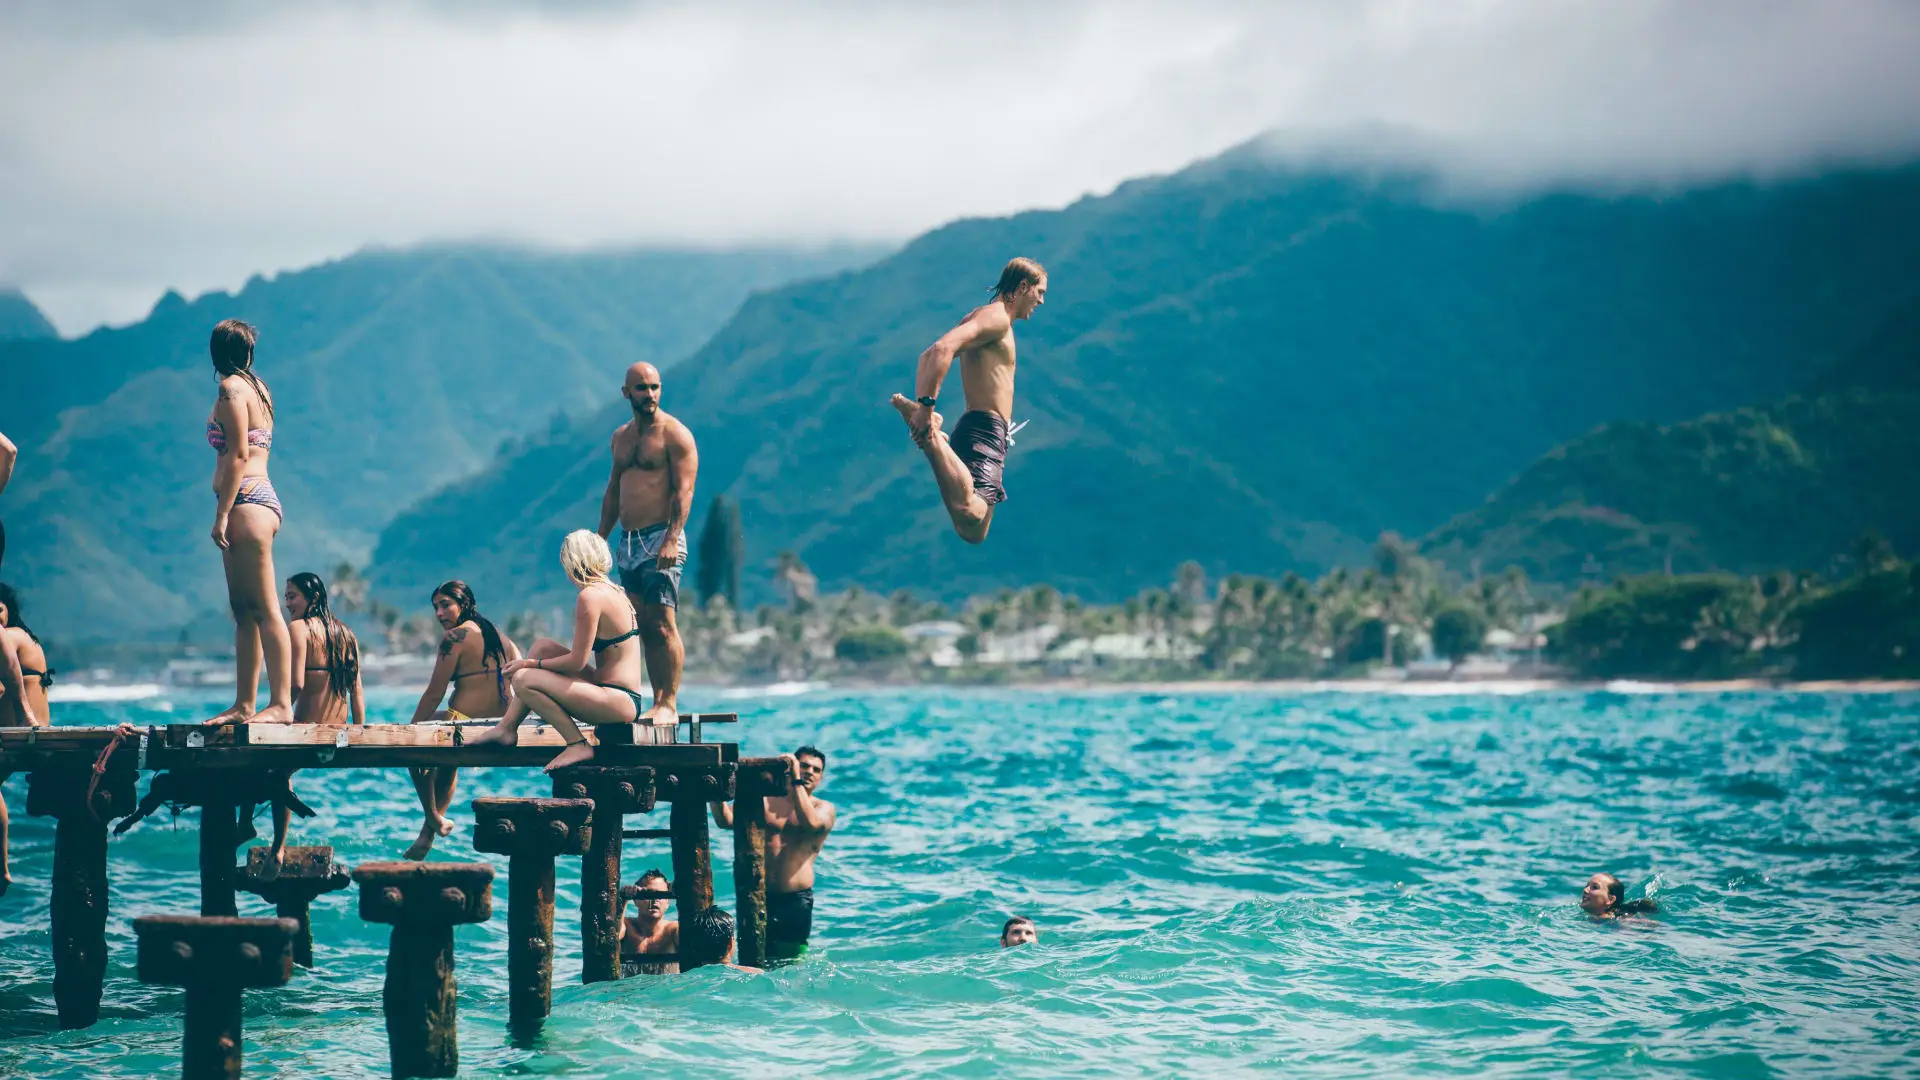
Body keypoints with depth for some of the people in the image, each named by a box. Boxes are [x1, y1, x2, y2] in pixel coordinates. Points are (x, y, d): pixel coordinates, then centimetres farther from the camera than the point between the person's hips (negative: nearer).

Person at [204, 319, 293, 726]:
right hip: (262, 498, 10)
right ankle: (244, 706, 13)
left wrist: (222, 514, -17)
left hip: (246, 502, -10)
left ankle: (281, 704, -16)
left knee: (264, 610, -13)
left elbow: (238, 455, -15)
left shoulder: (232, 388, -7)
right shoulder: (258, 388, 19)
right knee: (244, 611, 11)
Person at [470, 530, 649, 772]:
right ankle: (507, 727, 18)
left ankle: (578, 744, -11)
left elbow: (577, 662, -14)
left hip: (620, 703, -10)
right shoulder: (614, 591, 15)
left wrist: (531, 663, -1)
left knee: (523, 679, -15)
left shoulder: (589, 597, -15)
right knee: (543, 648, 17)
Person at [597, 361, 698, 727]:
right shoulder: (621, 437, 17)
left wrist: (672, 538, -23)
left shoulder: (674, 434, -5)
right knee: (643, 627, 7)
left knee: (662, 625, -10)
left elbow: (683, 490, -13)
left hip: (660, 540, -7)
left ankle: (669, 705, -9)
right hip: (629, 544, 7)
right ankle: (658, 700, 10)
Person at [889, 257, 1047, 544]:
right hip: (986, 431, -10)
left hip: (977, 431, 10)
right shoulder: (997, 318, -7)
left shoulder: (982, 319, 24)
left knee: (973, 531, 15)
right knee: (969, 514, -35)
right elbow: (943, 349, -23)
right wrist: (926, 406, -26)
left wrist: (922, 407, 13)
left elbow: (928, 356, 24)